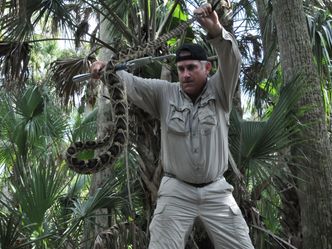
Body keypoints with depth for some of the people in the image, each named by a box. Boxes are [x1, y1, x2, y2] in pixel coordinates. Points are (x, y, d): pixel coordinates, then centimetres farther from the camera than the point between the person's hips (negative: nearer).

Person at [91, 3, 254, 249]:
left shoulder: (219, 91, -2)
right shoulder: (165, 93, 2)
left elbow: (232, 61, -18)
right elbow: (131, 83, -4)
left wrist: (216, 31, -37)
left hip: (216, 191, 0)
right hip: (176, 191, 0)